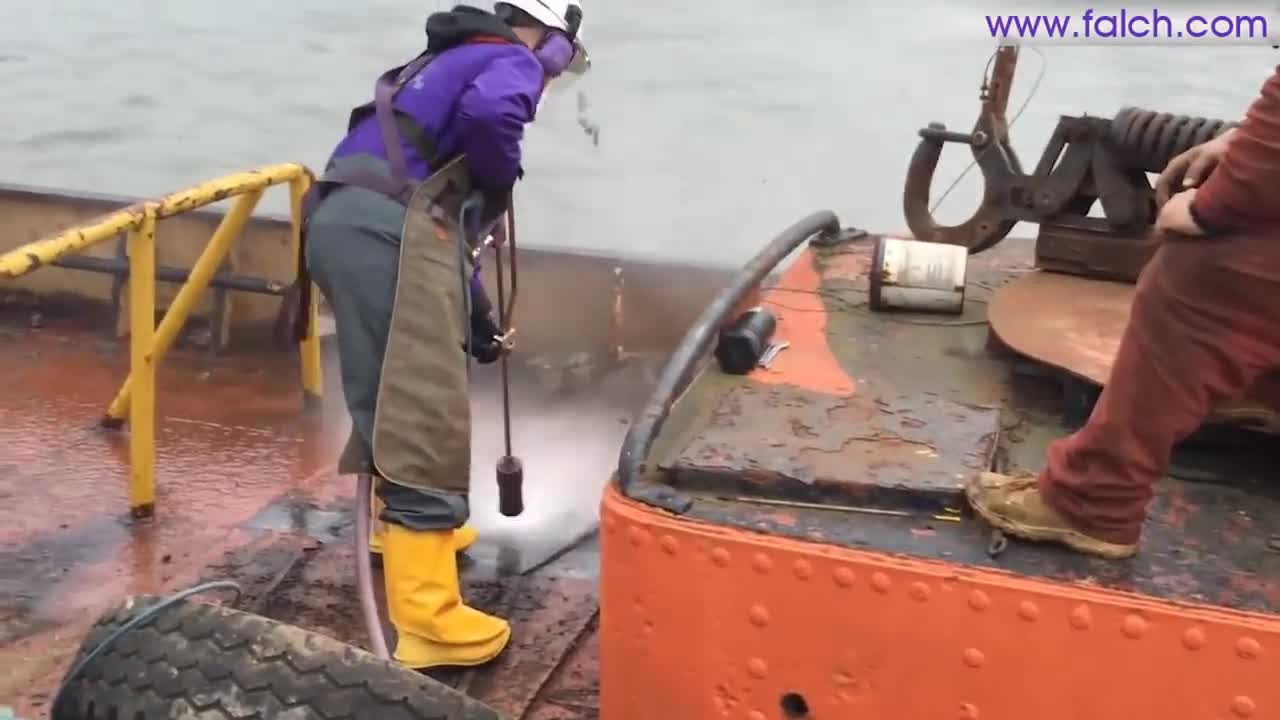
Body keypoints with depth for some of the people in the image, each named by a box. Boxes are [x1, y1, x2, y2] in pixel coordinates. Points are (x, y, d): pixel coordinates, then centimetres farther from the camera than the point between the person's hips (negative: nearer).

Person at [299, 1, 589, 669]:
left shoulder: (446, 64, 37)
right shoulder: (511, 62, 10)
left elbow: (446, 215, 39)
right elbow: (487, 113, -20)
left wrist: (476, 320, 42)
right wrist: (502, 182, 2)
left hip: (340, 222, 10)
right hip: (384, 226, -9)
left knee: (399, 391, 28)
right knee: (423, 417, -12)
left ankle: (405, 525, 46)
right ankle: (427, 621, -13)